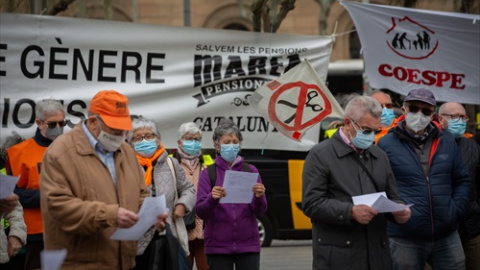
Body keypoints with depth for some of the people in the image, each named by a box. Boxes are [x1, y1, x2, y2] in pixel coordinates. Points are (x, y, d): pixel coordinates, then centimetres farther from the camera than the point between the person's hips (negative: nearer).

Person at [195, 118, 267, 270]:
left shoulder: (250, 171, 6)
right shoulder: (208, 174, 3)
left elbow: (260, 212, 2)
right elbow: (200, 212, -4)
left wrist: (259, 197, -20)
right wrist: (212, 199, -24)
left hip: (248, 244, 1)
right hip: (218, 245, -1)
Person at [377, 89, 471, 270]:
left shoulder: (446, 141, 10)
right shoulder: (386, 144, -2)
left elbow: (462, 180, 17)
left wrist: (456, 210, 4)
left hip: (447, 236, 4)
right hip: (404, 239, -3)